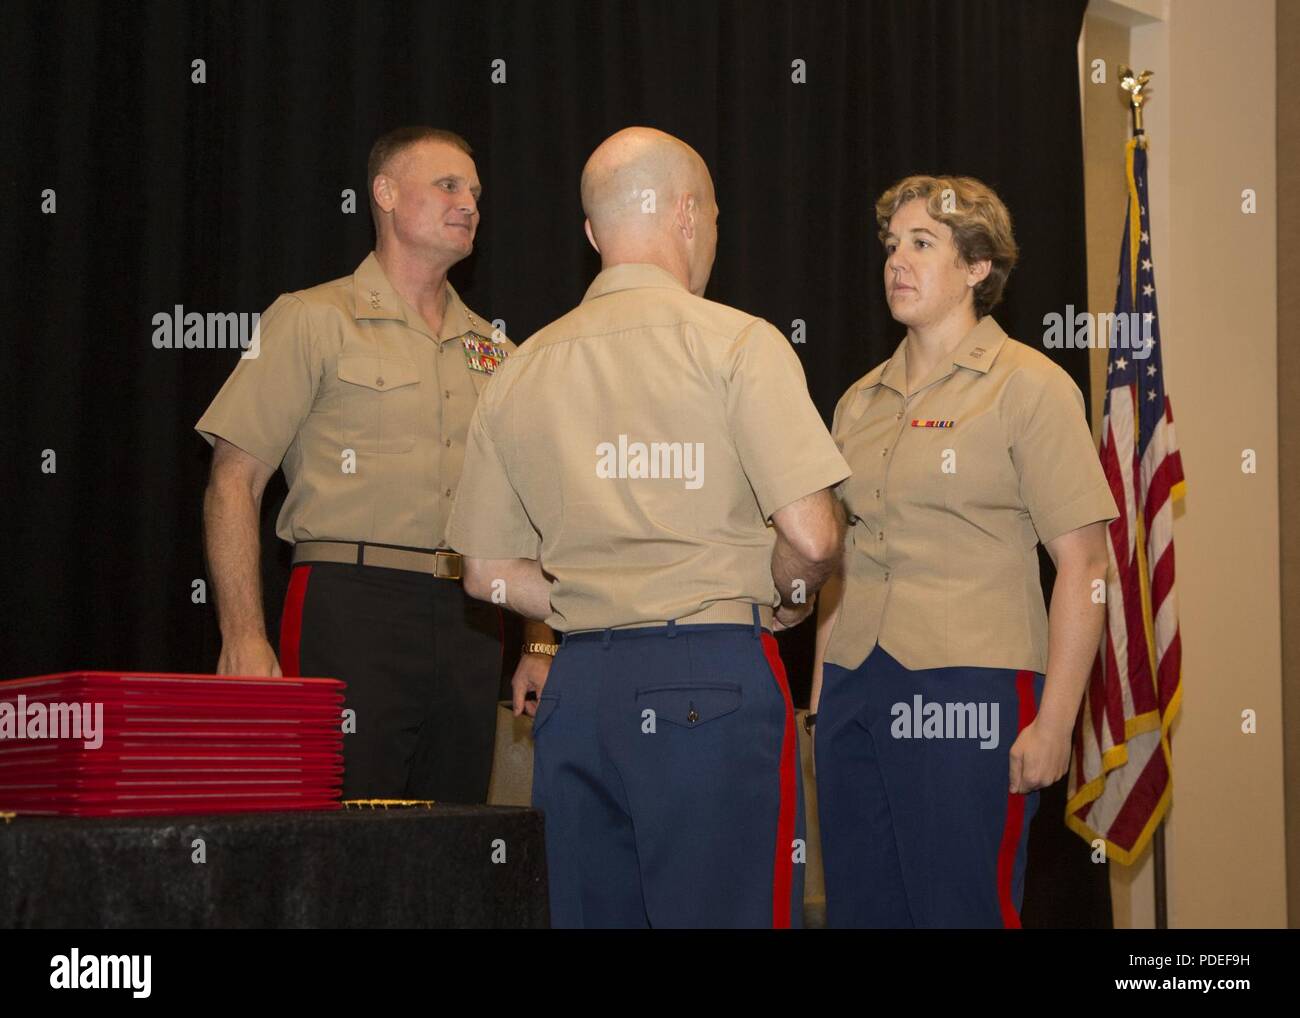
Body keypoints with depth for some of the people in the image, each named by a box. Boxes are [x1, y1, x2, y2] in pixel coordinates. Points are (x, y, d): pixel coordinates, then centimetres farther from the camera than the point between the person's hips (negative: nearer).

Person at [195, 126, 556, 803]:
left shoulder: (493, 351, 19)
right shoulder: (313, 321, 3)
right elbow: (234, 481, -3)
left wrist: (540, 644, 11)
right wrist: (243, 637, -12)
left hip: (469, 621, 5)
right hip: (353, 607, -5)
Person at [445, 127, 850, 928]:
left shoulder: (524, 370, 11)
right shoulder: (736, 343, -5)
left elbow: (491, 573, 13)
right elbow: (810, 536, -13)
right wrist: (789, 600, 7)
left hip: (579, 684, 6)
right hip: (711, 680, -5)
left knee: (593, 911, 10)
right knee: (727, 910, -2)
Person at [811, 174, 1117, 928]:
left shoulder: (1029, 387, -3)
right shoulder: (862, 402, 15)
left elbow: (1084, 565, -8)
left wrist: (1053, 723, -14)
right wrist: (820, 697, 13)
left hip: (968, 694, -6)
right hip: (856, 692, 6)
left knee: (962, 906, -2)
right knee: (860, 907, 9)